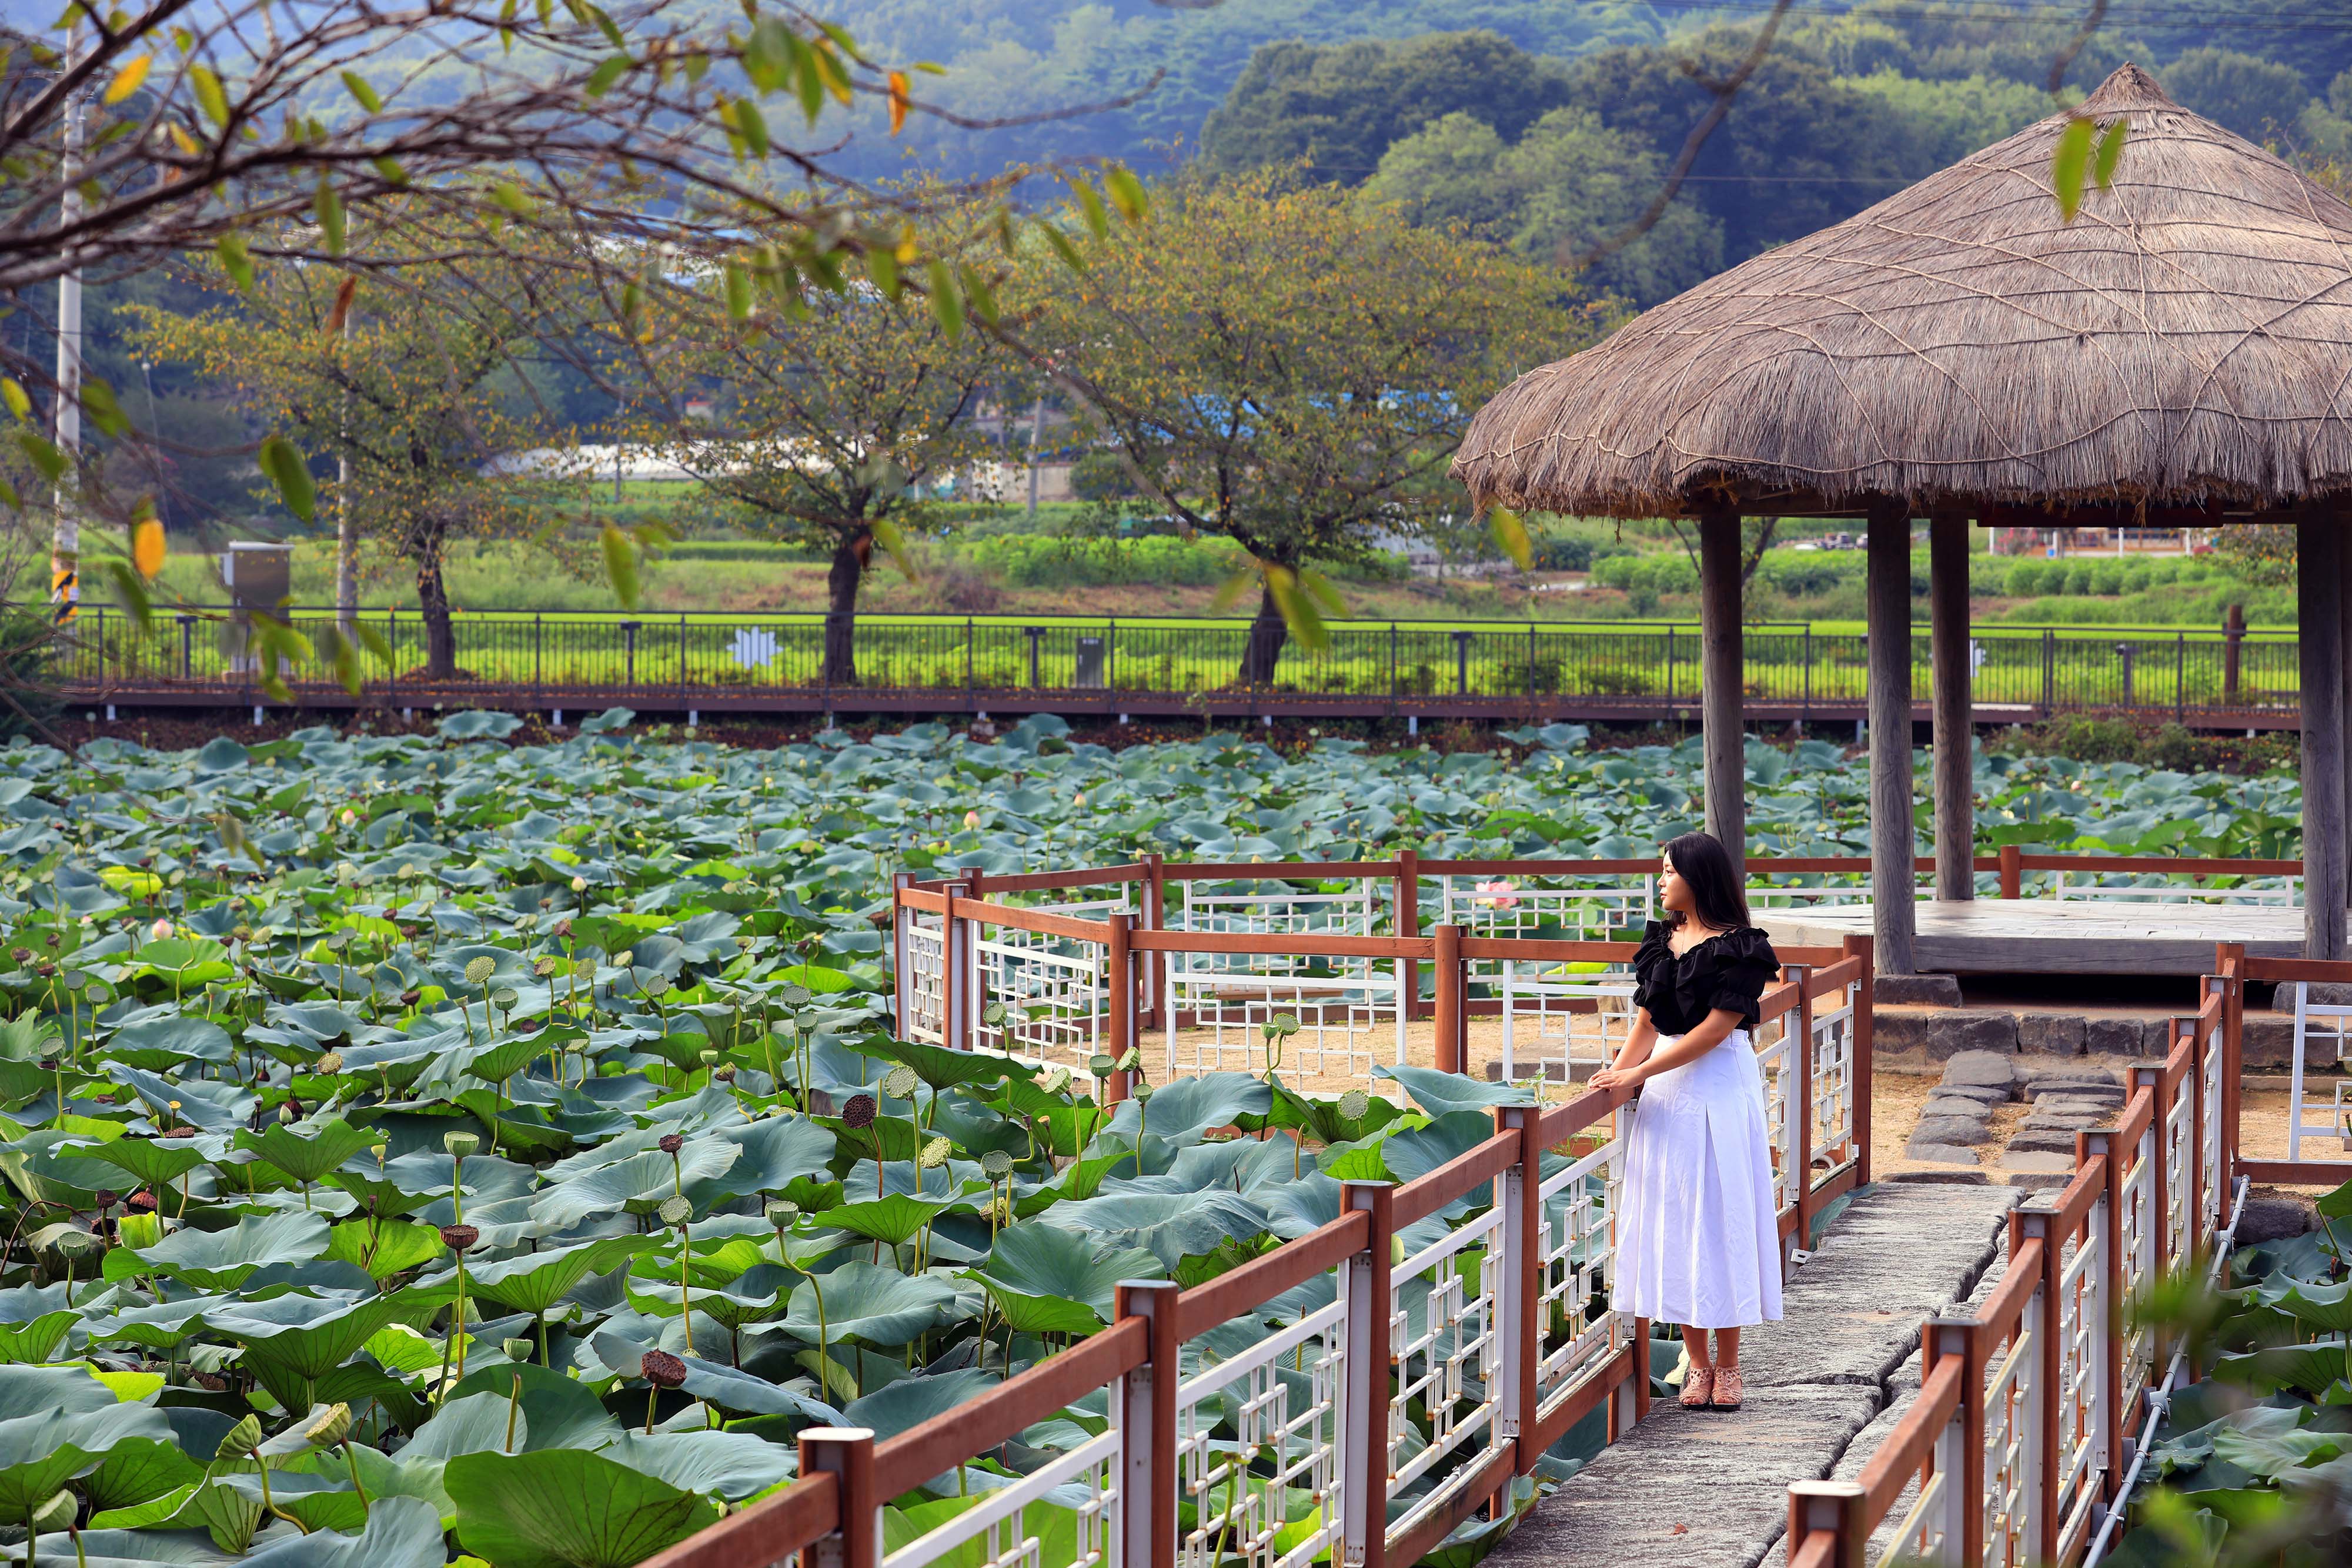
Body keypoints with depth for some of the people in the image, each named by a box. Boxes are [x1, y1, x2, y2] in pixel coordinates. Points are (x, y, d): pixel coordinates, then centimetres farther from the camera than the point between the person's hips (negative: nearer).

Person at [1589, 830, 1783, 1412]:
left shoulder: (1738, 949, -10)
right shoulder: (1662, 940, 11)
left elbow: (1714, 1030, -15)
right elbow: (1647, 1023, 10)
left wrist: (1639, 1074, -15)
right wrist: (1620, 1070, -7)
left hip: (1721, 1087, -6)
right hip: (1666, 1090, 6)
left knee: (1721, 1215, -2)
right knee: (1672, 1220, 4)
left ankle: (1727, 1366, 7)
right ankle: (1698, 1362, 12)